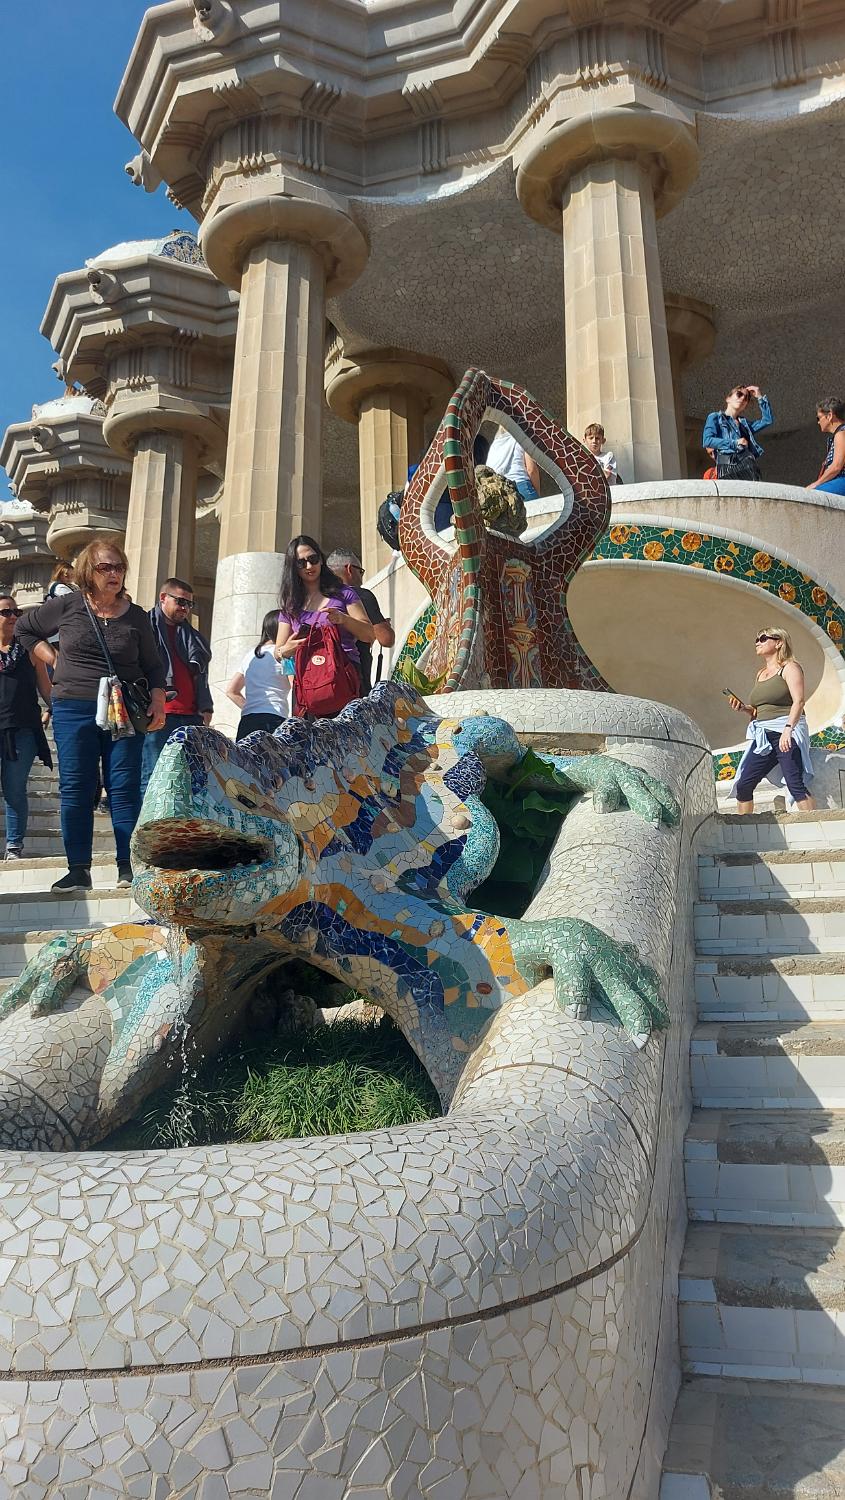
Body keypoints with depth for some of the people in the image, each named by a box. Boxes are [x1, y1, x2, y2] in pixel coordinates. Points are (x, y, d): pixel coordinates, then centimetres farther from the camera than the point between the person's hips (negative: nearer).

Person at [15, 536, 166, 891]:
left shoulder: (136, 616, 5)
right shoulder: (67, 606, 3)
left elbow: (153, 666, 12)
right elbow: (23, 628, 18)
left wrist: (158, 701, -3)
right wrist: (54, 659, 7)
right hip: (73, 709, 0)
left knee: (125, 787, -2)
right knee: (75, 788, 1)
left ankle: (128, 866, 3)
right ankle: (78, 869, 7)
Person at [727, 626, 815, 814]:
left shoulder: (789, 667, 0)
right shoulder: (761, 674, 22)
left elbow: (799, 701, -13)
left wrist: (788, 729, -26)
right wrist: (743, 708, 6)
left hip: (787, 733, -8)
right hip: (763, 738, 8)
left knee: (795, 784, -17)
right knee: (743, 785, 1)